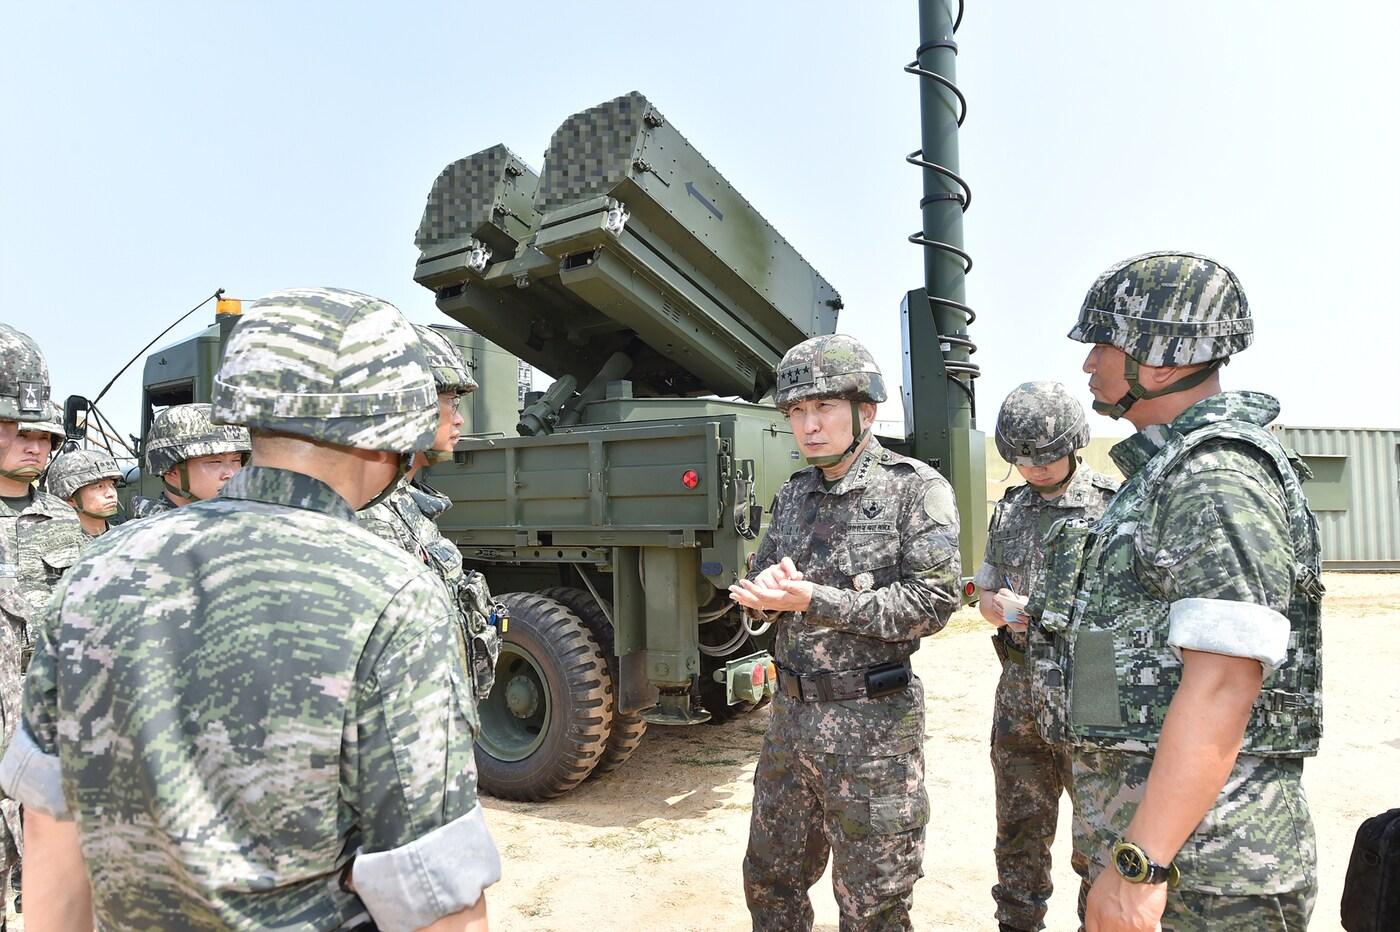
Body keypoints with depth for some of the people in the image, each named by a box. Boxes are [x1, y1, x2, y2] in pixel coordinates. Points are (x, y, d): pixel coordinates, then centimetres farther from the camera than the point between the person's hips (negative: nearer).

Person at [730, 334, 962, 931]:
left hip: (872, 726, -6)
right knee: (769, 884, 21)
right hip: (791, 713, 6)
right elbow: (759, 589, 15)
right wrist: (766, 588, -10)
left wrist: (814, 600, -23)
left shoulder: (916, 489, -10)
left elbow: (932, 602, -18)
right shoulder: (793, 495, 8)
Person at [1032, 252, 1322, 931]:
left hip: (1202, 851, -9)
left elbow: (1222, 686, -25)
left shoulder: (1218, 480, -18)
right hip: (1130, 822, 9)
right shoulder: (1164, 473, 13)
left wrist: (1139, 864, -25)